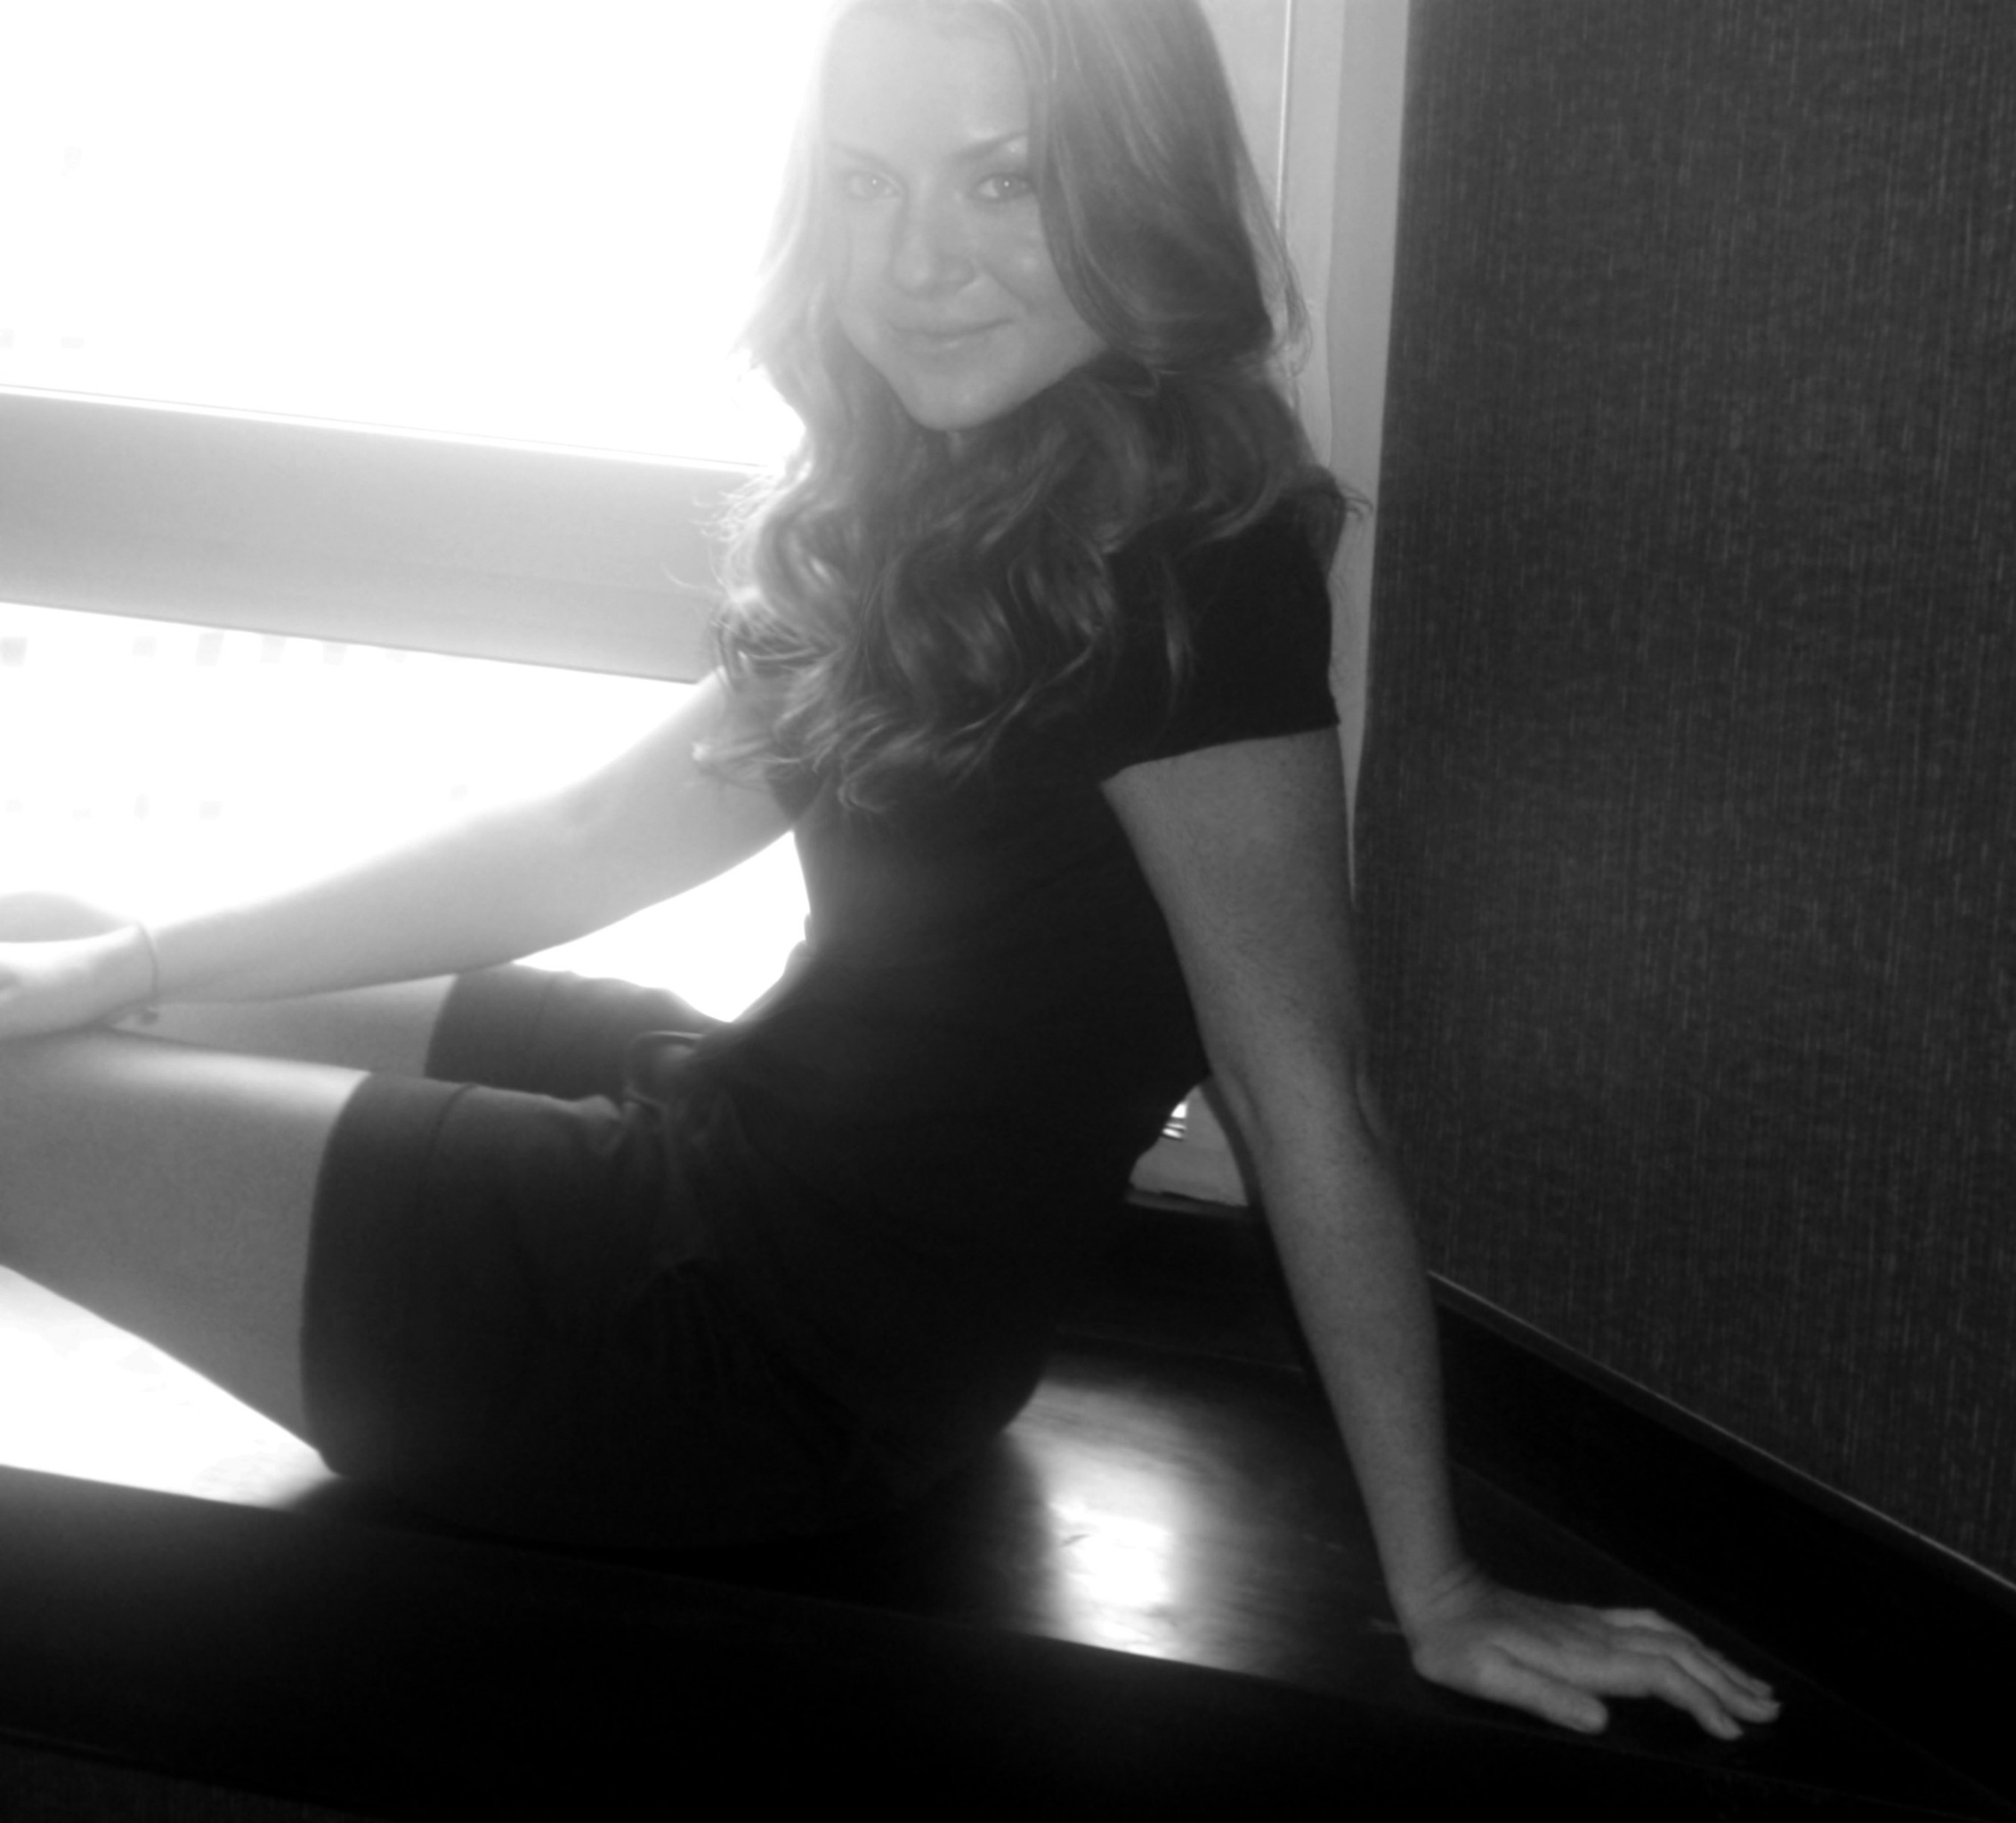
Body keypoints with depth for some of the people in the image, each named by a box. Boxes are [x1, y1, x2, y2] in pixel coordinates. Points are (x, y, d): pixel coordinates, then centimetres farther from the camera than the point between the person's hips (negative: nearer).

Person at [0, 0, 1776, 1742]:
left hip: (770, 1348, -9)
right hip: (742, 1140, 9)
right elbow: (594, 837, 10)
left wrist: (1438, 1593, -16)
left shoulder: (1178, 568, -23)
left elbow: (1306, 1097, -20)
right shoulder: (949, 507, 6)